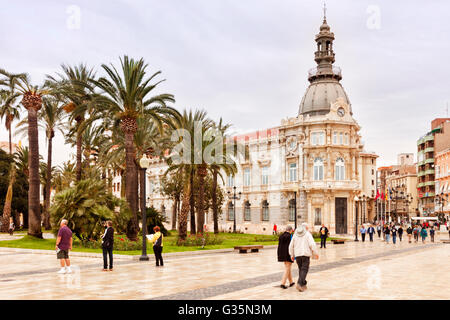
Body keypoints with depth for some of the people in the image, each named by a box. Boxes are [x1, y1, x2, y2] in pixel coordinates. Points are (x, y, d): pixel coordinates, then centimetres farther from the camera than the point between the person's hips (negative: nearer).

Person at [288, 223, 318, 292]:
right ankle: (299, 284, -20)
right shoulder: (307, 234, -3)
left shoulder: (295, 235, 10)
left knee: (301, 269, 16)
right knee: (304, 269, -5)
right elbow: (312, 244, -12)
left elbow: (291, 246, 11)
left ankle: (303, 284, 19)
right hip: (305, 254, -5)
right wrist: (315, 253, -4)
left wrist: (292, 255, 18)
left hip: (297, 255, 5)